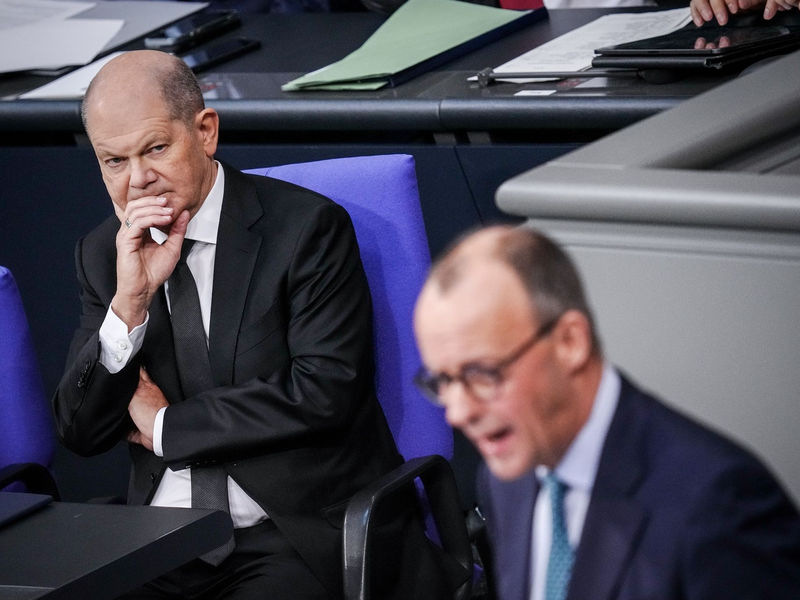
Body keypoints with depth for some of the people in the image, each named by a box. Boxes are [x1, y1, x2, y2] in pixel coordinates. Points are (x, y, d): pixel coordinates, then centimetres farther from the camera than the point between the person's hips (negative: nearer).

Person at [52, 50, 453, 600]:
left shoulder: (307, 228, -4)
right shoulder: (103, 253, 10)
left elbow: (324, 393, -14)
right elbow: (80, 433, 5)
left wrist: (165, 424, -6)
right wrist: (130, 302, -10)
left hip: (305, 537, -4)